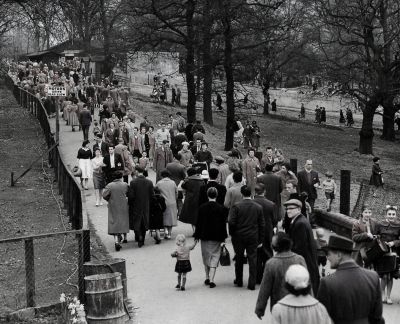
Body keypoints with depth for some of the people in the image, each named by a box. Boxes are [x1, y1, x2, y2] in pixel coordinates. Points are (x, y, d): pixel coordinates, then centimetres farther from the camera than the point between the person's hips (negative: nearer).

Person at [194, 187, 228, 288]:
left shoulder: (202, 207, -5)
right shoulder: (221, 208, -7)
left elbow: (198, 222, -1)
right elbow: (223, 224, -3)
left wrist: (197, 236, 7)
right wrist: (223, 237, 6)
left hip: (204, 236, 1)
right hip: (216, 237, -1)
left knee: (206, 257, 15)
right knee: (215, 257, 2)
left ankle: (207, 278, 23)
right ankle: (211, 280, -8)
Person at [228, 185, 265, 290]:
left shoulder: (236, 206, -10)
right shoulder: (258, 207, -1)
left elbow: (231, 222, -15)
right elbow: (262, 225, 2)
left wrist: (232, 234, 1)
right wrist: (260, 240, 8)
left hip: (239, 237, -1)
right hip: (253, 238, 1)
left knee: (239, 259, 14)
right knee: (252, 260, 5)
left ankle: (239, 281, 26)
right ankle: (252, 284, 3)